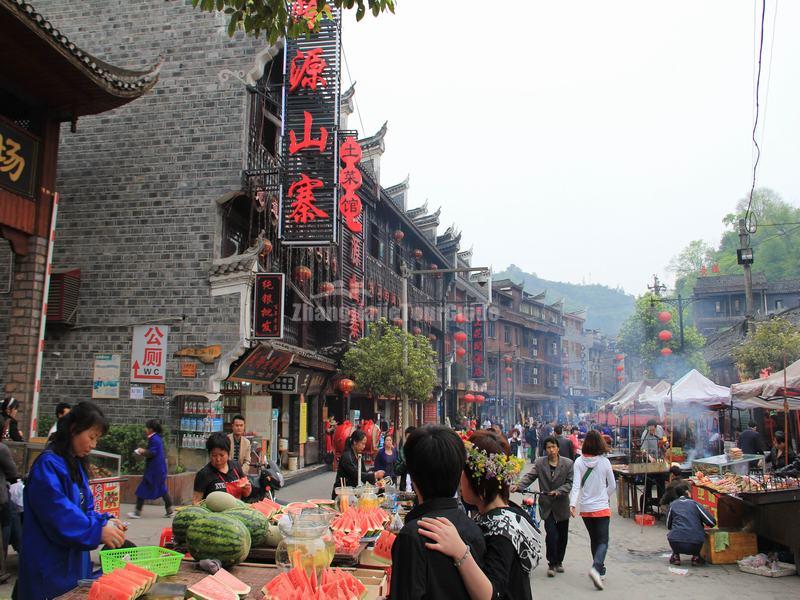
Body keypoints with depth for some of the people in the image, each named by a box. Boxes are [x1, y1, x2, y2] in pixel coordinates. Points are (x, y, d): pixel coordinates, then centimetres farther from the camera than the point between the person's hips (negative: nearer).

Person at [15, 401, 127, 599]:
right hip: (49, 567, -9)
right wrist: (98, 531, -31)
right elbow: (58, 514, -27)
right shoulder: (48, 465, -17)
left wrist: (105, 521, -3)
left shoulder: (76, 465, 12)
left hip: (74, 561, 9)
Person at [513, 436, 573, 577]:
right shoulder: (539, 463, -2)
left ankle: (559, 561, 33)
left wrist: (559, 491, -21)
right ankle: (552, 564, 3)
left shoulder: (568, 463, -3)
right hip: (547, 505, -1)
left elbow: (570, 483, -5)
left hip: (562, 504, 1)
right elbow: (529, 476, -10)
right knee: (551, 534, -11)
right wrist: (518, 486, -28)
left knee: (562, 535, 13)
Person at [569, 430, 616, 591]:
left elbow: (576, 485, -16)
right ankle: (596, 568, -21)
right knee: (603, 541, 1)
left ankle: (600, 570, 25)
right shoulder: (604, 462, -9)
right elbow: (612, 485, 1)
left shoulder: (579, 462, -8)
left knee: (594, 539, 19)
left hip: (585, 508, 2)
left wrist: (573, 503, -19)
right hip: (602, 507, -2)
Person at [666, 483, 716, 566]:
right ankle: (696, 557, 20)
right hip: (695, 546, 0)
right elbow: (712, 522, 6)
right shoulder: (694, 503, 9)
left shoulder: (672, 505, 12)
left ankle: (676, 556, 21)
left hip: (676, 544, 1)